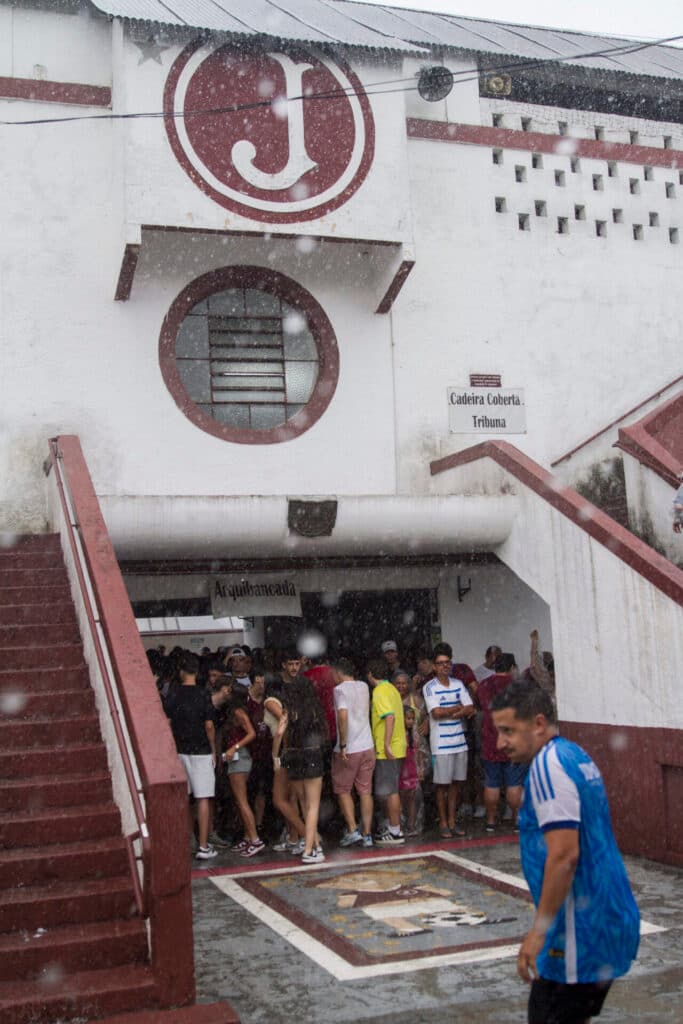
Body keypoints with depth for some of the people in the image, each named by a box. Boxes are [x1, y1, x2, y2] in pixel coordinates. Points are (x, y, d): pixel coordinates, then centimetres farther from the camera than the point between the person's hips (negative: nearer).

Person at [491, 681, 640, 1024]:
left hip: (580, 934, -10)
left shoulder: (547, 764, -17)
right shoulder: (576, 755, 12)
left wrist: (539, 930, -20)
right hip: (612, 920, 10)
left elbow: (564, 855, -24)